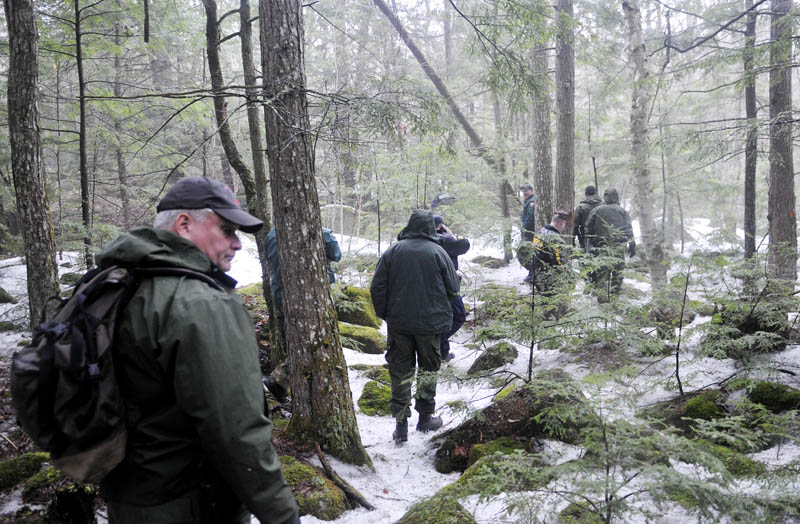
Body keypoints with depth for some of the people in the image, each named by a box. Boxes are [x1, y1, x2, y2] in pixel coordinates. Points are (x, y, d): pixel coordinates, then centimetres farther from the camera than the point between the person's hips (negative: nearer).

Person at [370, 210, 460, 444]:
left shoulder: (393, 251, -2)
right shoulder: (437, 252, -7)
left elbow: (377, 287, -1)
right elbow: (453, 288, -2)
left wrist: (384, 314, 11)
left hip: (398, 322, 2)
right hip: (430, 322, -1)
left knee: (400, 370, 8)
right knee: (428, 367, 15)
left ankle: (401, 424, 9)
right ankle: (425, 417, 23)